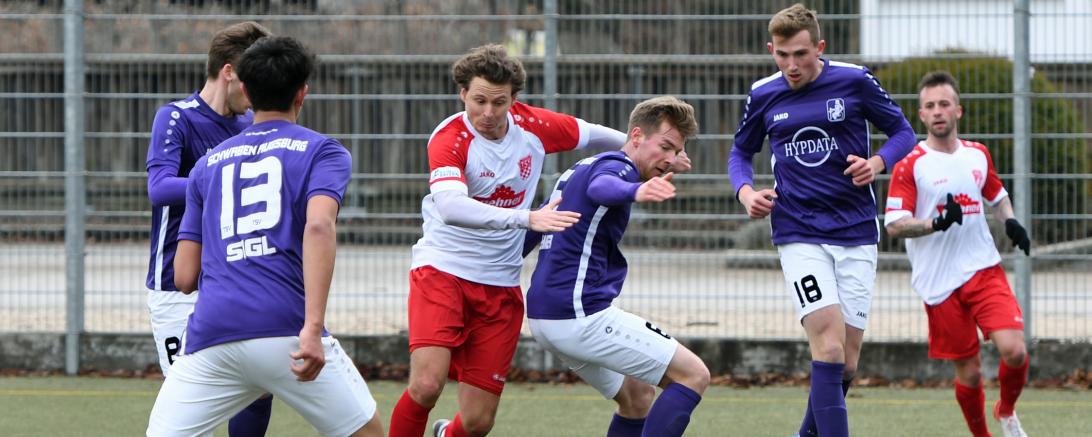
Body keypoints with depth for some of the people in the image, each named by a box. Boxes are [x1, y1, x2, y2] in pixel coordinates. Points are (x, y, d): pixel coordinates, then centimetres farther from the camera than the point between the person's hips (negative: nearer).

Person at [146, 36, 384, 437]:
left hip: (210, 337, 2)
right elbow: (319, 225, -10)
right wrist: (313, 327, -18)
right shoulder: (322, 151, 11)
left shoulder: (208, 164, 22)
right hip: (285, 329, -2)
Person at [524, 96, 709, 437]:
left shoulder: (578, 170, 21)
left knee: (638, 394, 23)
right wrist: (635, 191, -58)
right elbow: (601, 187, -36)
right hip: (580, 314, -10)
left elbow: (530, 231, 27)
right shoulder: (618, 165, -10)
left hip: (544, 315, 10)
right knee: (694, 375, -8)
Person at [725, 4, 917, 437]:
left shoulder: (855, 81, -3)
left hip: (856, 234, 1)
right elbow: (741, 152, 19)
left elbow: (903, 132, 6)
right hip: (798, 235, -1)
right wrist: (746, 192, -2)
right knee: (830, 345, -19)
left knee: (847, 359, 4)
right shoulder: (763, 95, 3)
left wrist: (876, 162, -14)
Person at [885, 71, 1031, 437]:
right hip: (940, 284, -3)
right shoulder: (909, 166, -5)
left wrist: (1011, 222, 5)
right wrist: (937, 223, -26)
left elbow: (997, 196, 26)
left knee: (1014, 351, -15)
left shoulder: (978, 155, 9)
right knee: (969, 372, 0)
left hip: (985, 270, 3)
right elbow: (893, 225, -10)